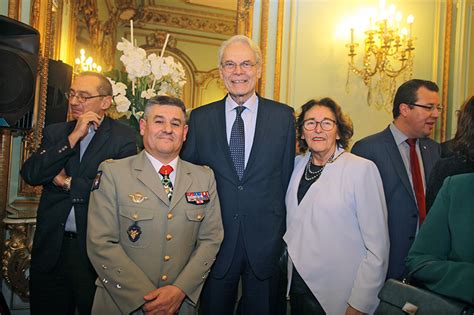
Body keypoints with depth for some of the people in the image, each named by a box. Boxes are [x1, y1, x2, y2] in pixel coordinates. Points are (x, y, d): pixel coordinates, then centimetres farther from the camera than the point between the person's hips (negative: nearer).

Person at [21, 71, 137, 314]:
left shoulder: (124, 137, -5)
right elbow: (30, 174, -6)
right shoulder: (55, 132, 8)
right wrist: (73, 137, -13)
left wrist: (67, 183, -8)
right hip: (51, 247, 4)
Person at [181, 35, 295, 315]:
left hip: (266, 241, 0)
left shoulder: (283, 115, 0)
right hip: (216, 238, 1)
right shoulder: (200, 118, 2)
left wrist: (284, 233, 1)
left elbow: (287, 176, 1)